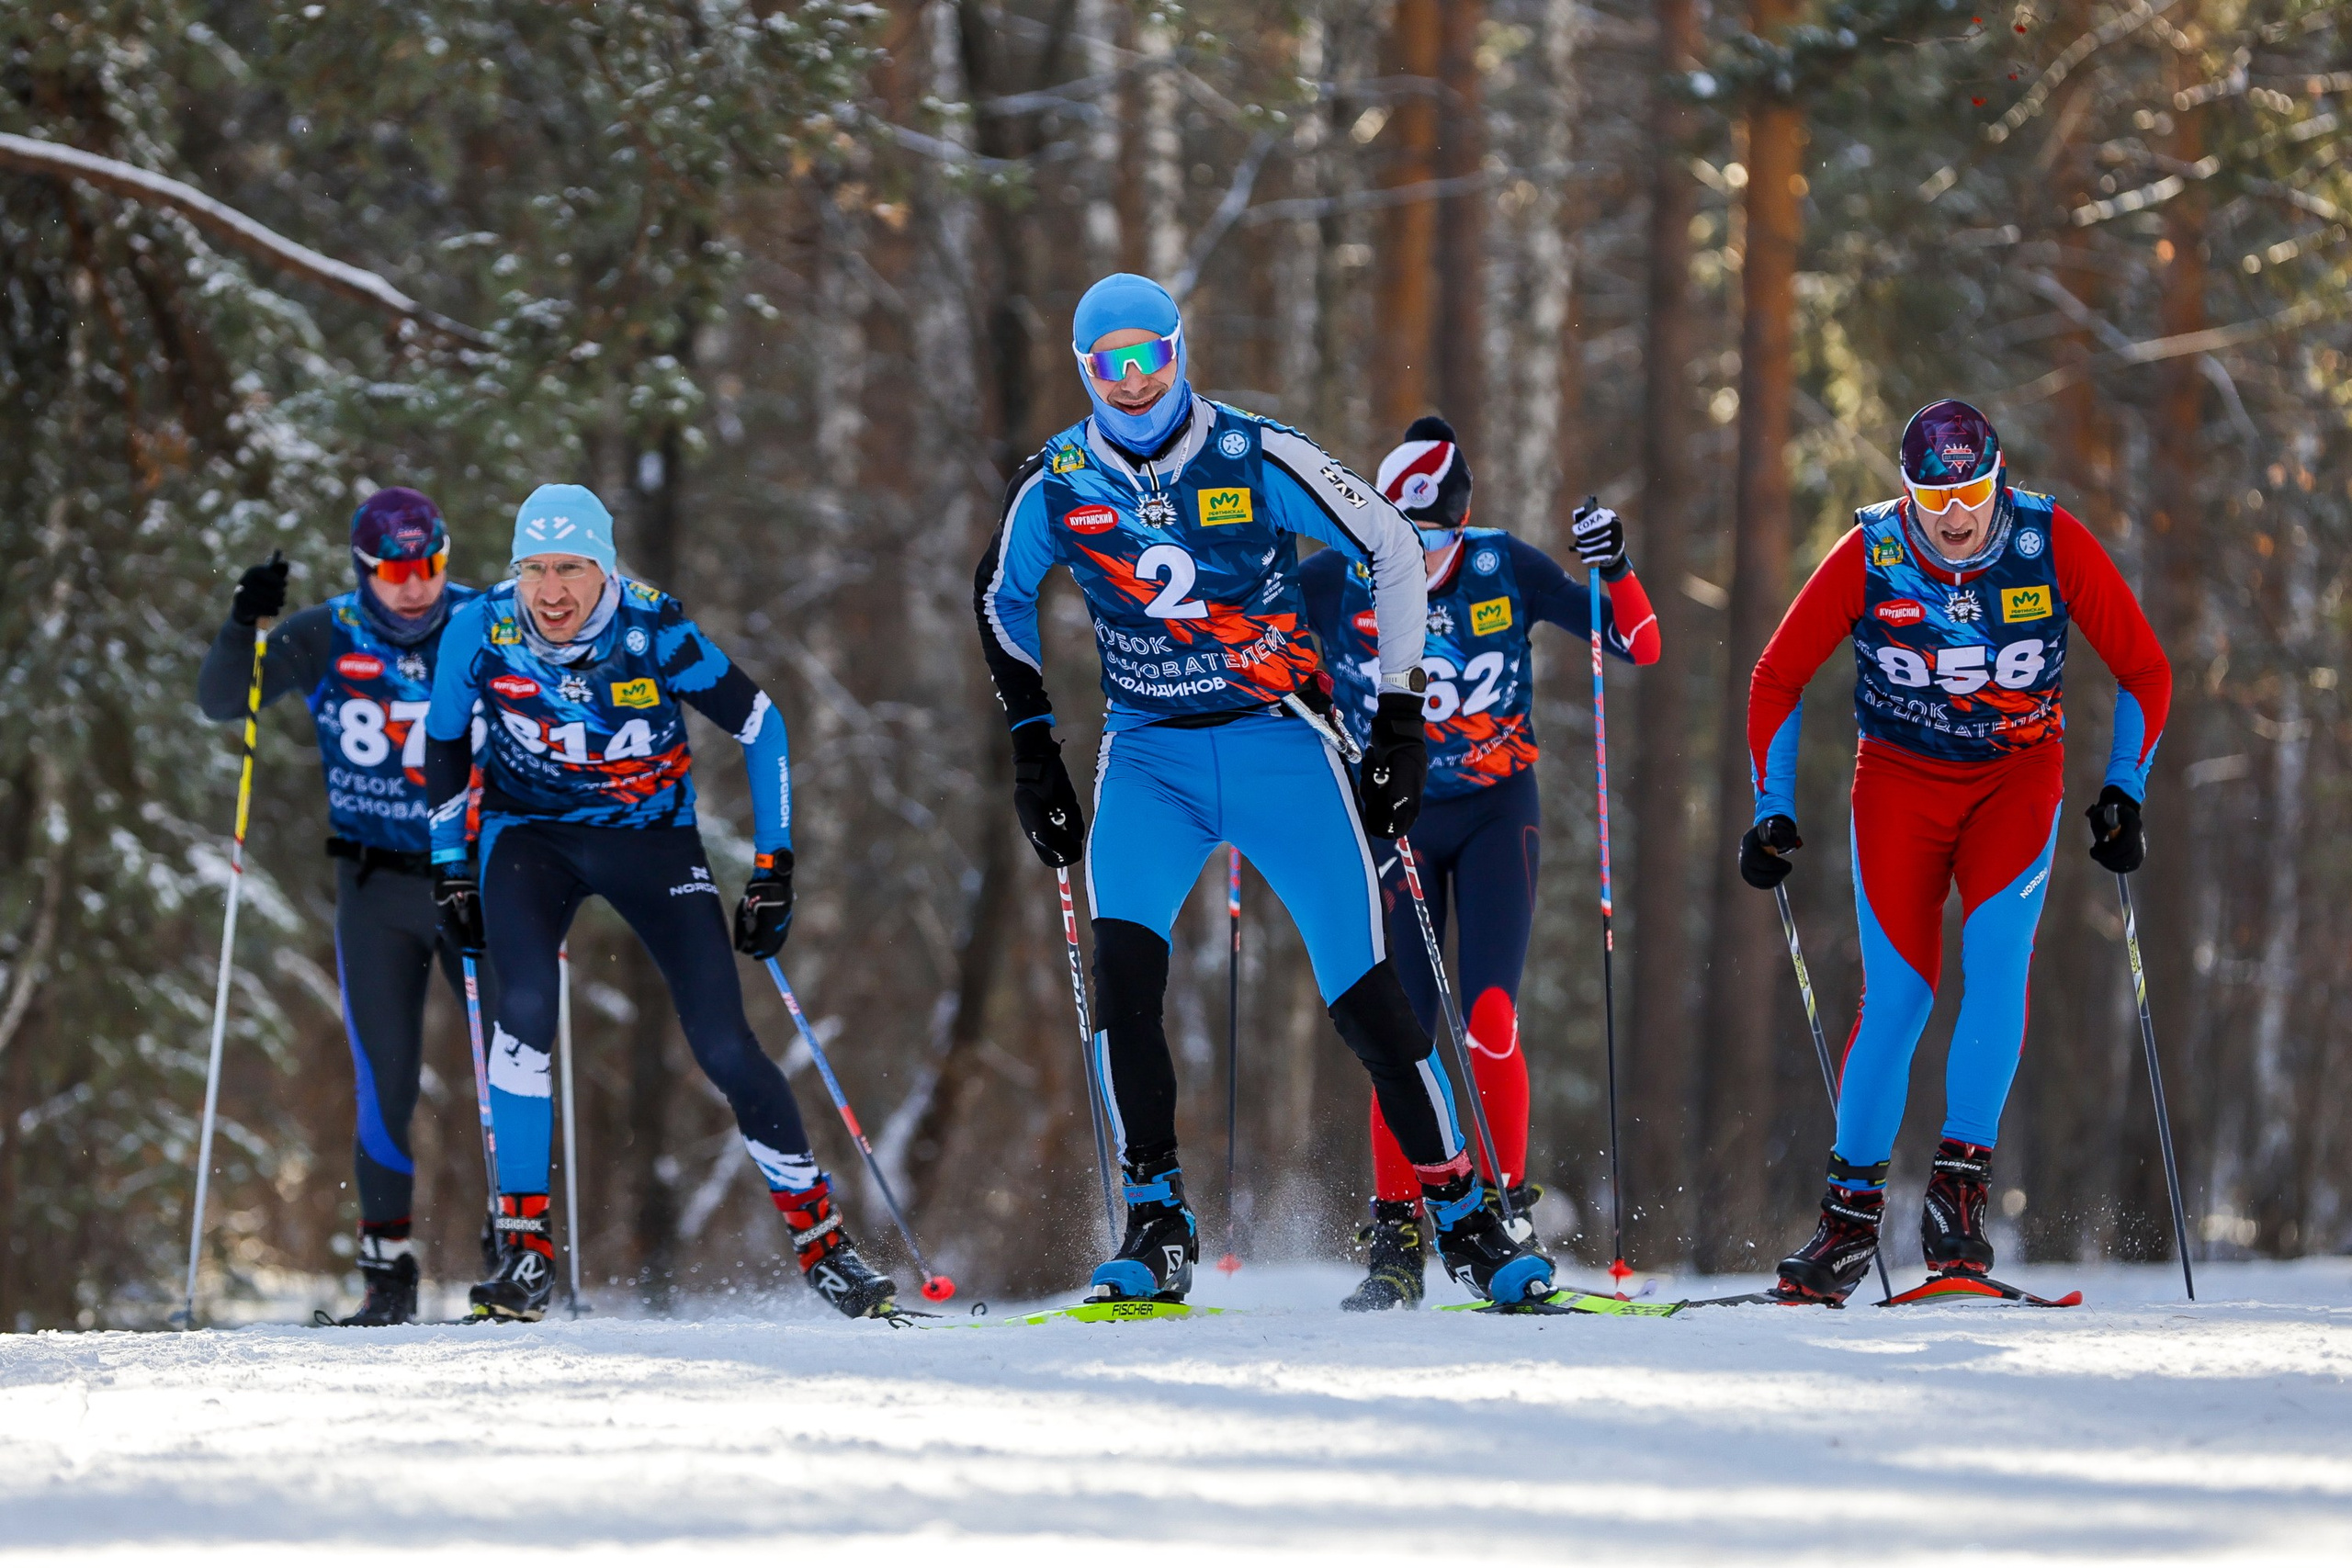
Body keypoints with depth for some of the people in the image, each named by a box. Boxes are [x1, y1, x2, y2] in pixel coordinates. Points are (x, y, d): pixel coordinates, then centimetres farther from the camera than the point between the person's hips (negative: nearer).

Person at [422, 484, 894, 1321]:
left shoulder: (654, 632, -23)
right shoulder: (483, 631, -17)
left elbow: (760, 725, -10)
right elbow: (443, 747, 2)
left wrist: (773, 867, -9)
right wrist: (451, 872, 2)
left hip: (652, 837, -1)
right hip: (530, 835, 1)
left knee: (725, 1046, -9)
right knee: (525, 1010, -25)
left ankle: (820, 1237, 6)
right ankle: (525, 1248, -18)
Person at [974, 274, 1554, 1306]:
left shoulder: (1257, 458, -10)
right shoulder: (1057, 483, -3)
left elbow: (1393, 551, 0)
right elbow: (999, 600, 17)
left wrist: (1402, 715, -2)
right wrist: (1030, 742, 14)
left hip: (1279, 751, -1)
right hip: (1146, 759, 2)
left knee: (1365, 993, -7)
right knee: (1123, 965, -22)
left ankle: (1462, 1214, 4)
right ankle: (1156, 1225, -14)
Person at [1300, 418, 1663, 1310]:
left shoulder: (1506, 571, -10)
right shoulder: (1337, 582, -9)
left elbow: (1639, 647, -6)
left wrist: (1615, 569, -23)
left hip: (1496, 815, -1)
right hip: (1397, 824, 1)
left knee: (1488, 1019, -17)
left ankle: (1506, 1205, -4)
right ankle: (1396, 1239, 2)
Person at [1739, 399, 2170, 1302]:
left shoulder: (2053, 544, -16)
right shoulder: (1868, 557, -16)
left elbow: (2144, 670, -3)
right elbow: (1777, 679, -3)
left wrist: (2123, 791, -9)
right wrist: (1773, 811, -6)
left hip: (2018, 777, 0)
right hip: (1899, 781, 0)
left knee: (1996, 953, -22)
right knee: (1897, 995, -8)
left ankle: (1961, 1183, -20)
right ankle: (1851, 1215, 1)